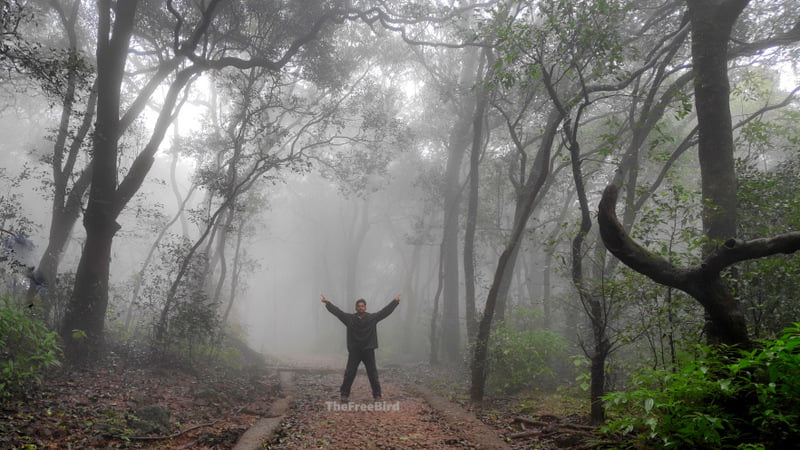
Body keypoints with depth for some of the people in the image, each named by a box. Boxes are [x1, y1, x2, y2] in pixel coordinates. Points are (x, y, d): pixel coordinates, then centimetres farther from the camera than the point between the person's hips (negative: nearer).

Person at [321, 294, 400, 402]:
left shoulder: (372, 318, -1)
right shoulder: (349, 318, 0)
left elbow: (385, 311, -1)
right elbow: (337, 311, 1)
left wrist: (395, 302, -3)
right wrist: (327, 303, 0)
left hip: (368, 350, 0)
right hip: (354, 351, 0)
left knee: (372, 374, 3)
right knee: (349, 374, 2)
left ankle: (377, 395, 11)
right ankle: (345, 394, 14)